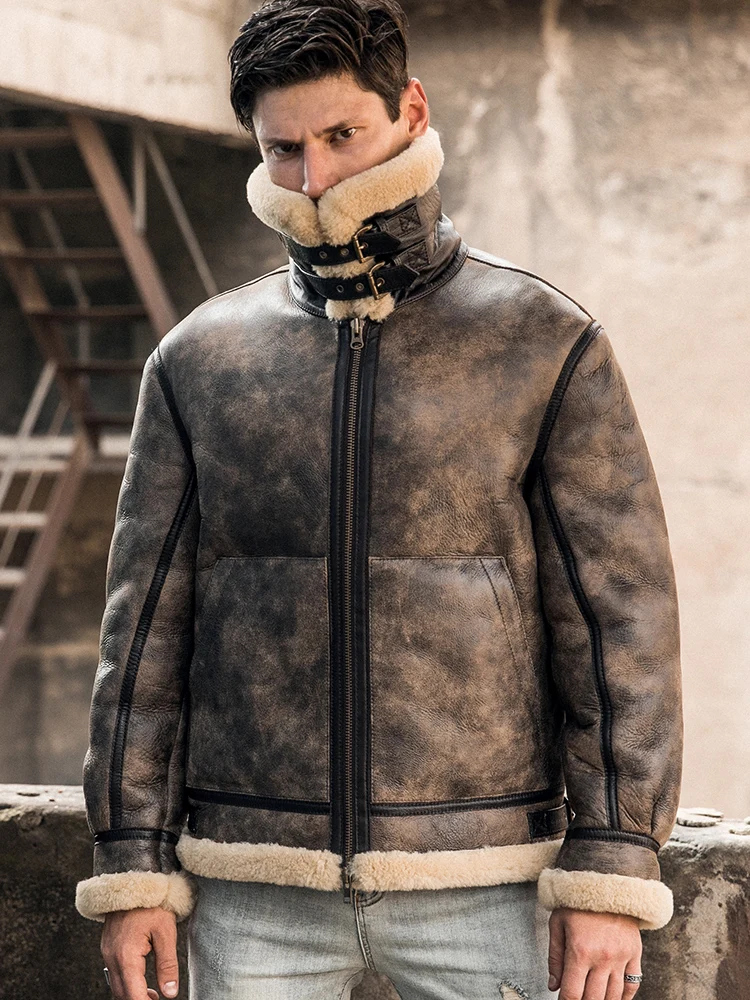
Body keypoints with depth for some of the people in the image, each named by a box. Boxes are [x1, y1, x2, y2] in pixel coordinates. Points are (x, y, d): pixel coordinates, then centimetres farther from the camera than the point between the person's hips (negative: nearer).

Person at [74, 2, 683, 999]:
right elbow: (146, 626, 8)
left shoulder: (549, 345, 2)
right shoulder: (197, 361, 8)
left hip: (482, 888, -2)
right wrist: (132, 869, 2)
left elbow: (621, 619, -1)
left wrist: (609, 877, -7)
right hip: (255, 896, 2)